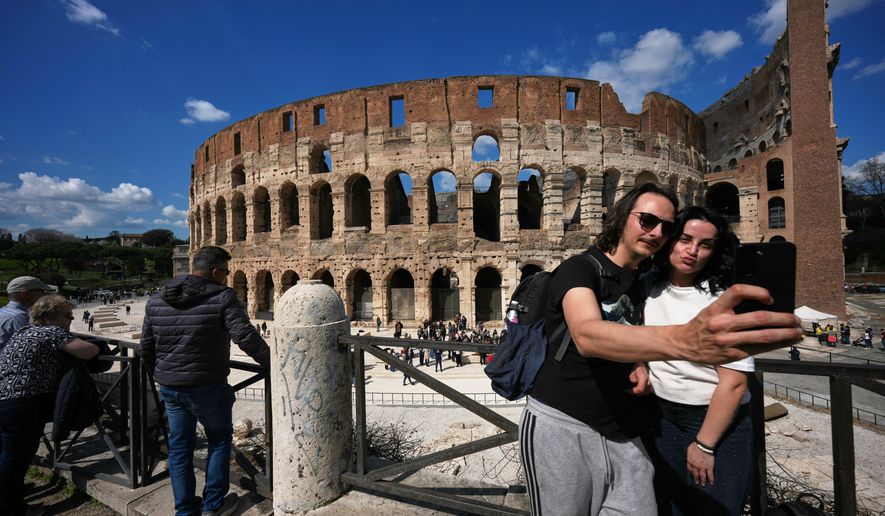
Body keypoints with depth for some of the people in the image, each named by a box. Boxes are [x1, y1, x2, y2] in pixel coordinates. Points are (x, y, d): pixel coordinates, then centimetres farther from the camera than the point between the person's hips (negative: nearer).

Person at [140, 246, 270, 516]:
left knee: (179, 446, 18)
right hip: (208, 388, -5)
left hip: (170, 388, 5)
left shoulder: (156, 300, 5)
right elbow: (246, 337, -22)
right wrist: (271, 364, -11)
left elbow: (146, 348, 11)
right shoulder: (222, 297, -15)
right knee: (219, 440, 16)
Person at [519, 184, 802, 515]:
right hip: (560, 425, -6)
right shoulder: (579, 268, -13)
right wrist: (684, 340, -49)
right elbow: (586, 335, -33)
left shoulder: (643, 285, 11)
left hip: (621, 434, 6)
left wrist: (638, 366, -3)